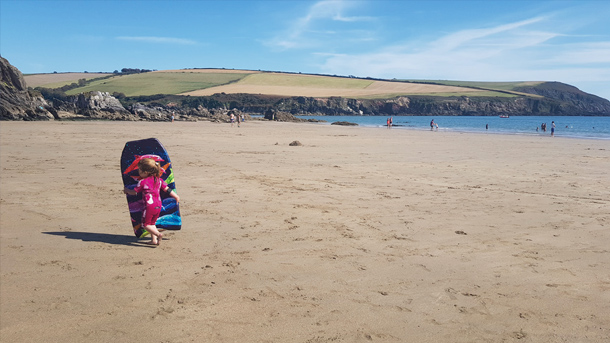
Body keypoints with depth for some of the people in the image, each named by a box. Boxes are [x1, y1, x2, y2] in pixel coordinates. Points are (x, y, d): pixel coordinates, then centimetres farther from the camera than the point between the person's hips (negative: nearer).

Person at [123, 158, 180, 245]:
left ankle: (158, 234, -16)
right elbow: (167, 189, 9)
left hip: (149, 206, -7)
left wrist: (126, 190, 24)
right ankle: (154, 240, 16)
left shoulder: (142, 182, -8)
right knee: (152, 223, 22)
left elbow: (134, 192, 4)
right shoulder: (159, 180, 8)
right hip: (158, 206, 7)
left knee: (145, 224, 5)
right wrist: (176, 196, 20)